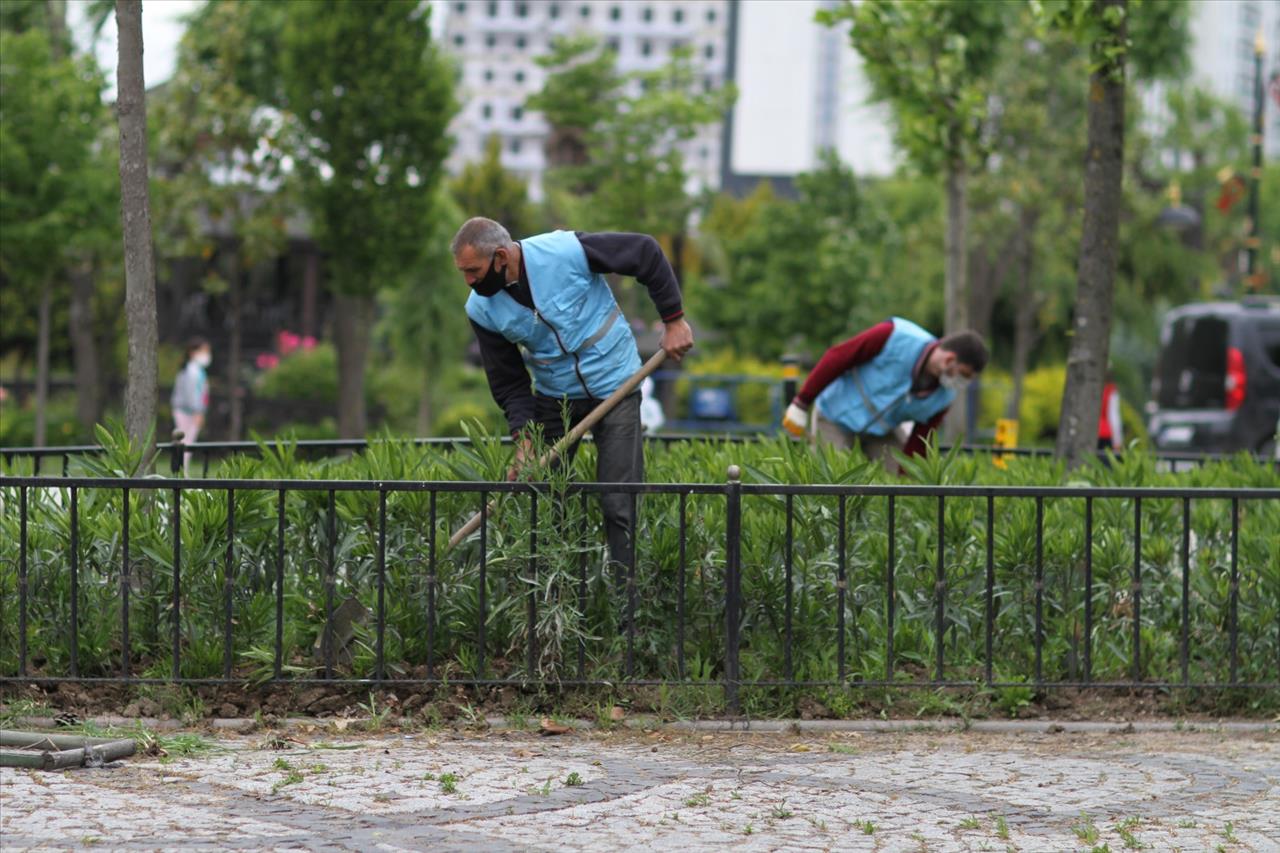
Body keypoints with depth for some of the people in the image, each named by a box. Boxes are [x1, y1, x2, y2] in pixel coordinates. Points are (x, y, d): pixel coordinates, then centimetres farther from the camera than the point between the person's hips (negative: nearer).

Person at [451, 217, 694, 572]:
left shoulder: (567, 251, -25)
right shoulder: (481, 310, -11)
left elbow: (646, 253, -14)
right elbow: (508, 383, -2)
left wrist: (674, 320, -12)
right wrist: (524, 441, -14)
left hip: (613, 386, -4)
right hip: (553, 397, 4)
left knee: (619, 503, -8)